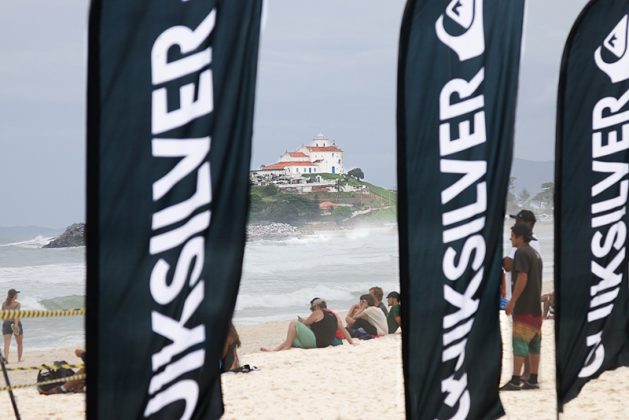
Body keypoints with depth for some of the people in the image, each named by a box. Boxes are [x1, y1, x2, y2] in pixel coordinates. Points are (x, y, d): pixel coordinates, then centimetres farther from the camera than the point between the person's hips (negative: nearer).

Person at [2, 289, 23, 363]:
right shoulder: (17, 304, -6)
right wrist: (16, 324, -30)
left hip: (6, 323, 3)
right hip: (15, 324, -3)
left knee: (7, 344, -10)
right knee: (20, 343, 18)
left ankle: (6, 358, -32)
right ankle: (19, 359, 23)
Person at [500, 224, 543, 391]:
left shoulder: (522, 253, -11)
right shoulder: (536, 254, 18)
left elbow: (522, 278, -20)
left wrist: (512, 301, -19)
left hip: (524, 307, -9)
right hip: (535, 307, 9)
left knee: (520, 343, -11)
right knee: (534, 343, 8)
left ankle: (515, 380, -15)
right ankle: (533, 379, 9)